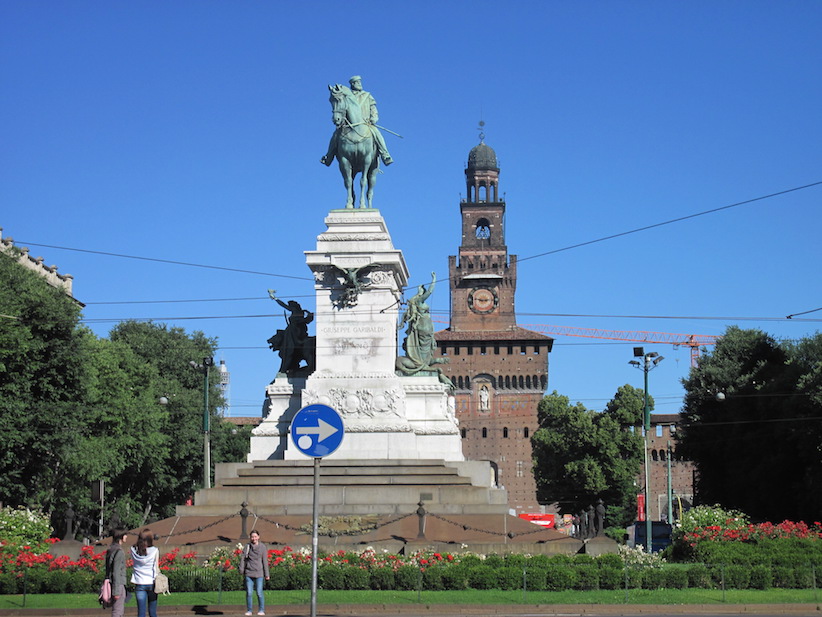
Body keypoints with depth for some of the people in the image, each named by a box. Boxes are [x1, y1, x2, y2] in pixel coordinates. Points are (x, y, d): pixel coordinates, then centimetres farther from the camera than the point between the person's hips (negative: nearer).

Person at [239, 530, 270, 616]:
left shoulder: (262, 547, 0)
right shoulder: (247, 546, 4)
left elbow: (265, 561, 1)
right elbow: (242, 558, 6)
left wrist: (266, 574, 1)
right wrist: (241, 570, -1)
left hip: (258, 573, -2)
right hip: (249, 573, 2)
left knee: (259, 592, -2)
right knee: (249, 593, 3)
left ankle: (262, 610, 9)